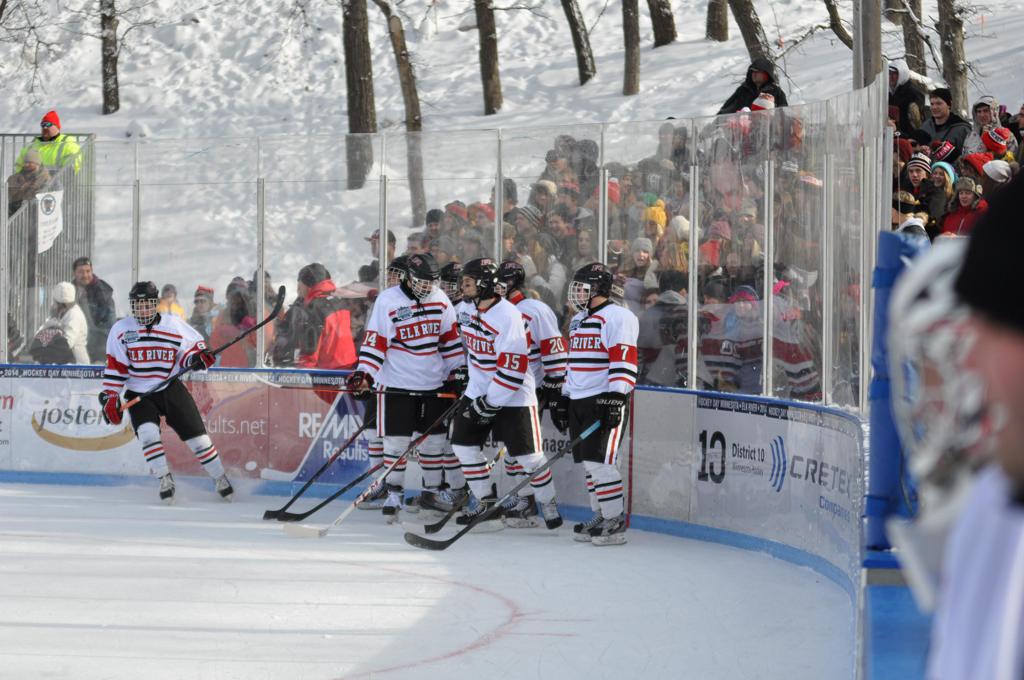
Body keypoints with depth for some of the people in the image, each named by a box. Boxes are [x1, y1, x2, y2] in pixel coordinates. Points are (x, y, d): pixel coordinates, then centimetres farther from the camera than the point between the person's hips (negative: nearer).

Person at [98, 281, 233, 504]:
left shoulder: (174, 325, -4)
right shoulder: (121, 330, -4)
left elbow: (191, 349, 5)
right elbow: (115, 368, -3)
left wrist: (198, 357, -18)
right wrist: (110, 397, -8)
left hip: (171, 389, 0)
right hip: (138, 394, 0)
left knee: (196, 434, -2)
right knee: (148, 432, -24)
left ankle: (220, 479, 15)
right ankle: (165, 481, -11)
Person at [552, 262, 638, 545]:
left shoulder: (618, 318, -11)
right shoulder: (578, 320, 20)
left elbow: (624, 362, -18)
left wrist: (616, 399, -25)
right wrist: (564, 399, 24)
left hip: (606, 402, -9)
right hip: (579, 402, 9)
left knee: (599, 461, -14)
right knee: (589, 465, 9)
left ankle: (616, 521, -9)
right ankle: (601, 517, 17)